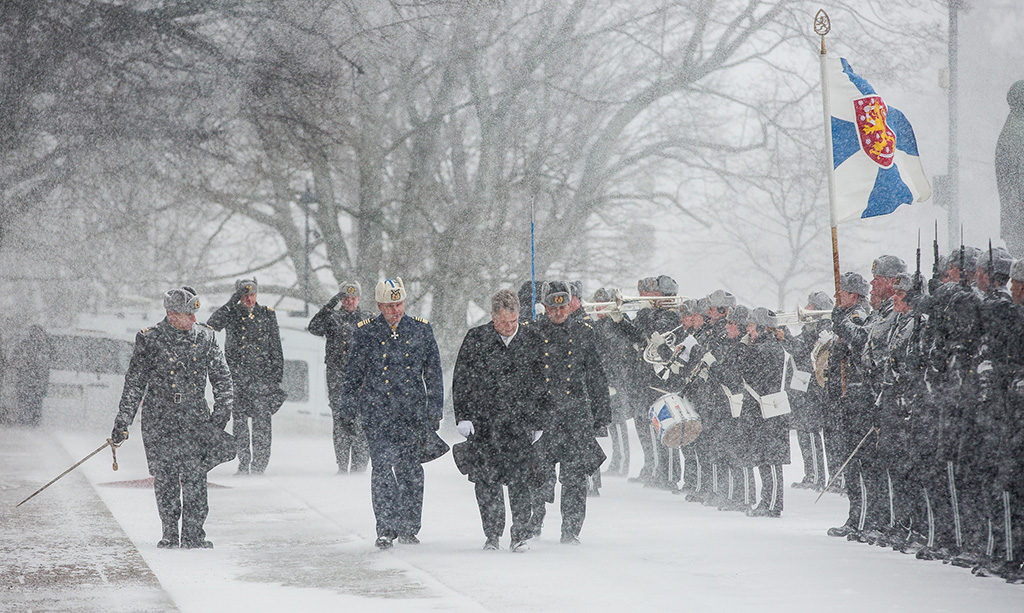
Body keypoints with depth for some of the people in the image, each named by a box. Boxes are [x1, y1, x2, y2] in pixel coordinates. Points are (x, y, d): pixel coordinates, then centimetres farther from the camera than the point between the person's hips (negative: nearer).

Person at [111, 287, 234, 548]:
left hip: (196, 420, 1)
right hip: (159, 421, -1)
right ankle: (170, 534, 15)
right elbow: (134, 384, 2)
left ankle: (194, 535, 0)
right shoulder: (149, 340, -2)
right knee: (164, 479, 2)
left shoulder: (205, 337, 5)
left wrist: (222, 410, 0)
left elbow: (222, 377, 11)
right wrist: (122, 421, -1)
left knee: (195, 479, -7)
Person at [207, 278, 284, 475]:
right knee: (239, 420, 0)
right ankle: (243, 464, 7)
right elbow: (211, 326, -14)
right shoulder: (230, 313, 6)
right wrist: (232, 302, -15)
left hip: (263, 375, 0)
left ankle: (259, 466, -3)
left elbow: (276, 346, 13)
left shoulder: (267, 314, 10)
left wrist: (278, 374, 7)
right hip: (237, 375, 0)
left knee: (262, 421, -6)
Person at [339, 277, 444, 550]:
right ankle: (386, 529, -3)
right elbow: (352, 376, 9)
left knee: (410, 471, 1)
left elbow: (434, 374, 12)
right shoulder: (365, 333, 3)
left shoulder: (421, 330, 6)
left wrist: (435, 412, 9)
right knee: (382, 468, -10)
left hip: (413, 414, 1)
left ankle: (409, 529, 13)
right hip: (377, 413, -1)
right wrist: (347, 412, 7)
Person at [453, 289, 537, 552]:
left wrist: (541, 418, 11)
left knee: (520, 479, -7)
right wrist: (462, 416, -1)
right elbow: (460, 381, 6)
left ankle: (520, 535, -1)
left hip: (520, 422, 0)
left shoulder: (531, 338, 5)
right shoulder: (475, 339, 2)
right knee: (486, 480, 1)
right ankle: (492, 533, 13)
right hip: (483, 423, 0)